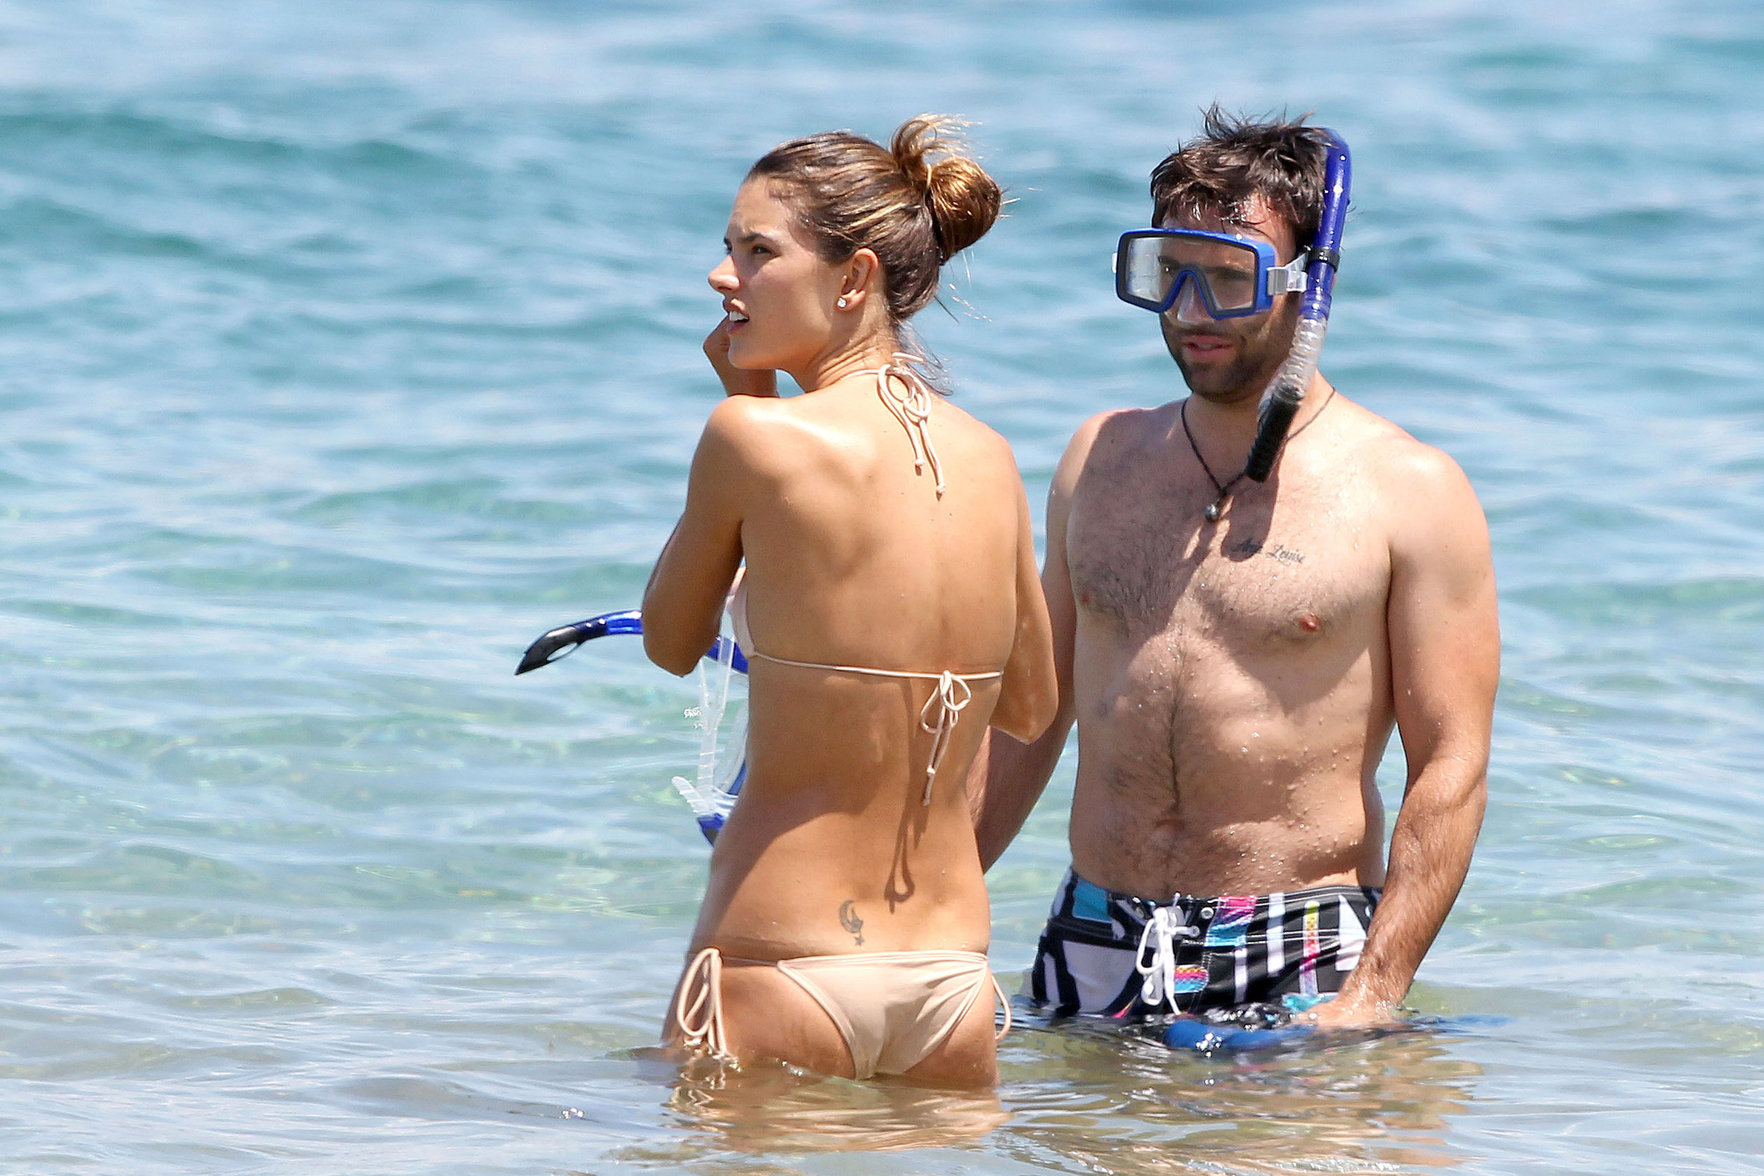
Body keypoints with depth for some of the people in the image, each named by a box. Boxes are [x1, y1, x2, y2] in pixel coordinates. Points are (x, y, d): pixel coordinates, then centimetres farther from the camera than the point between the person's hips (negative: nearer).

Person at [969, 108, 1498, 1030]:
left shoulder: (1409, 493, -4)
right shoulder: (1100, 460, 12)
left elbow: (1450, 772, -8)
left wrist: (1371, 998, -17)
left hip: (1298, 956, -4)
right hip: (1095, 952, 4)